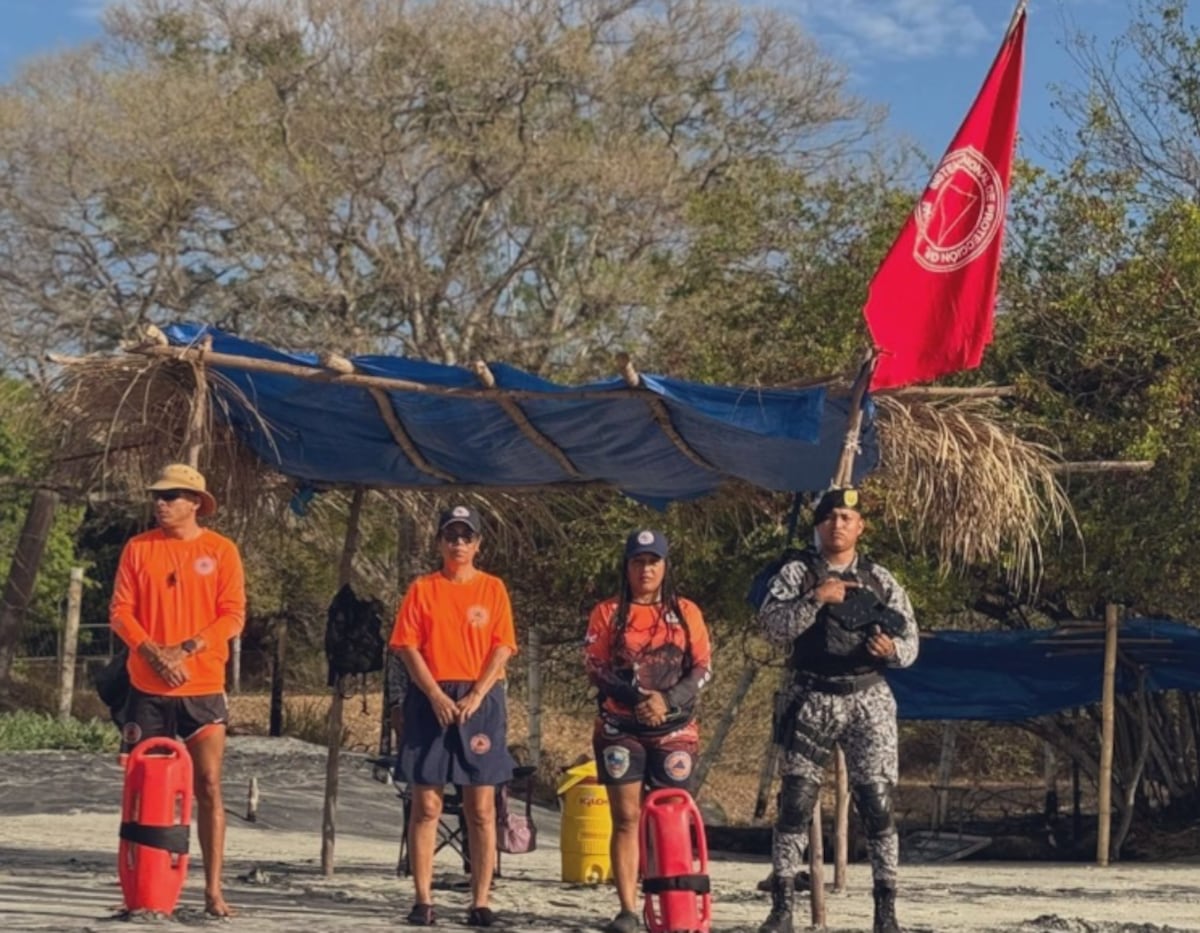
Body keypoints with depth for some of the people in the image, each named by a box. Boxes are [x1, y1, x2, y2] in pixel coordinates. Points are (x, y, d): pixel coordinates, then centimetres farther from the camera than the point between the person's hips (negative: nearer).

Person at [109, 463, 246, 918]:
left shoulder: (221, 551, 1)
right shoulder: (138, 548, 5)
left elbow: (233, 616, -3)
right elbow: (120, 611, 1)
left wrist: (185, 649, -15)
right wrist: (152, 653, -14)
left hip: (202, 688, -2)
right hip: (147, 688, 2)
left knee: (208, 787, -4)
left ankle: (213, 890, -1)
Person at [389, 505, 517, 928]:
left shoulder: (493, 588, 7)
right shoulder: (422, 589, 6)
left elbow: (502, 648, 1)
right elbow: (408, 646, 0)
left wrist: (476, 696, -11)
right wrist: (436, 695, -12)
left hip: (481, 701, 0)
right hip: (431, 700, 0)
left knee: (481, 808, 0)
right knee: (426, 805, -1)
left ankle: (480, 902, 2)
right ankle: (423, 900, 2)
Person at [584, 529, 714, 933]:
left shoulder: (686, 612, 9)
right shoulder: (607, 614, 6)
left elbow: (702, 667, 3)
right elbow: (596, 668, -2)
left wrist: (668, 700, -14)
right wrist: (639, 699, -15)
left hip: (674, 730, 1)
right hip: (620, 730, 0)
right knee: (626, 818, -4)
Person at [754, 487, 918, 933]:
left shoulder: (880, 580, 8)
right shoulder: (797, 573, 3)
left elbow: (910, 644, 7)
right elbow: (772, 624, -11)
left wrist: (892, 648, -16)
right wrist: (815, 599, -22)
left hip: (869, 701, 1)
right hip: (812, 702, -1)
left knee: (877, 804, -3)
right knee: (795, 803, 1)